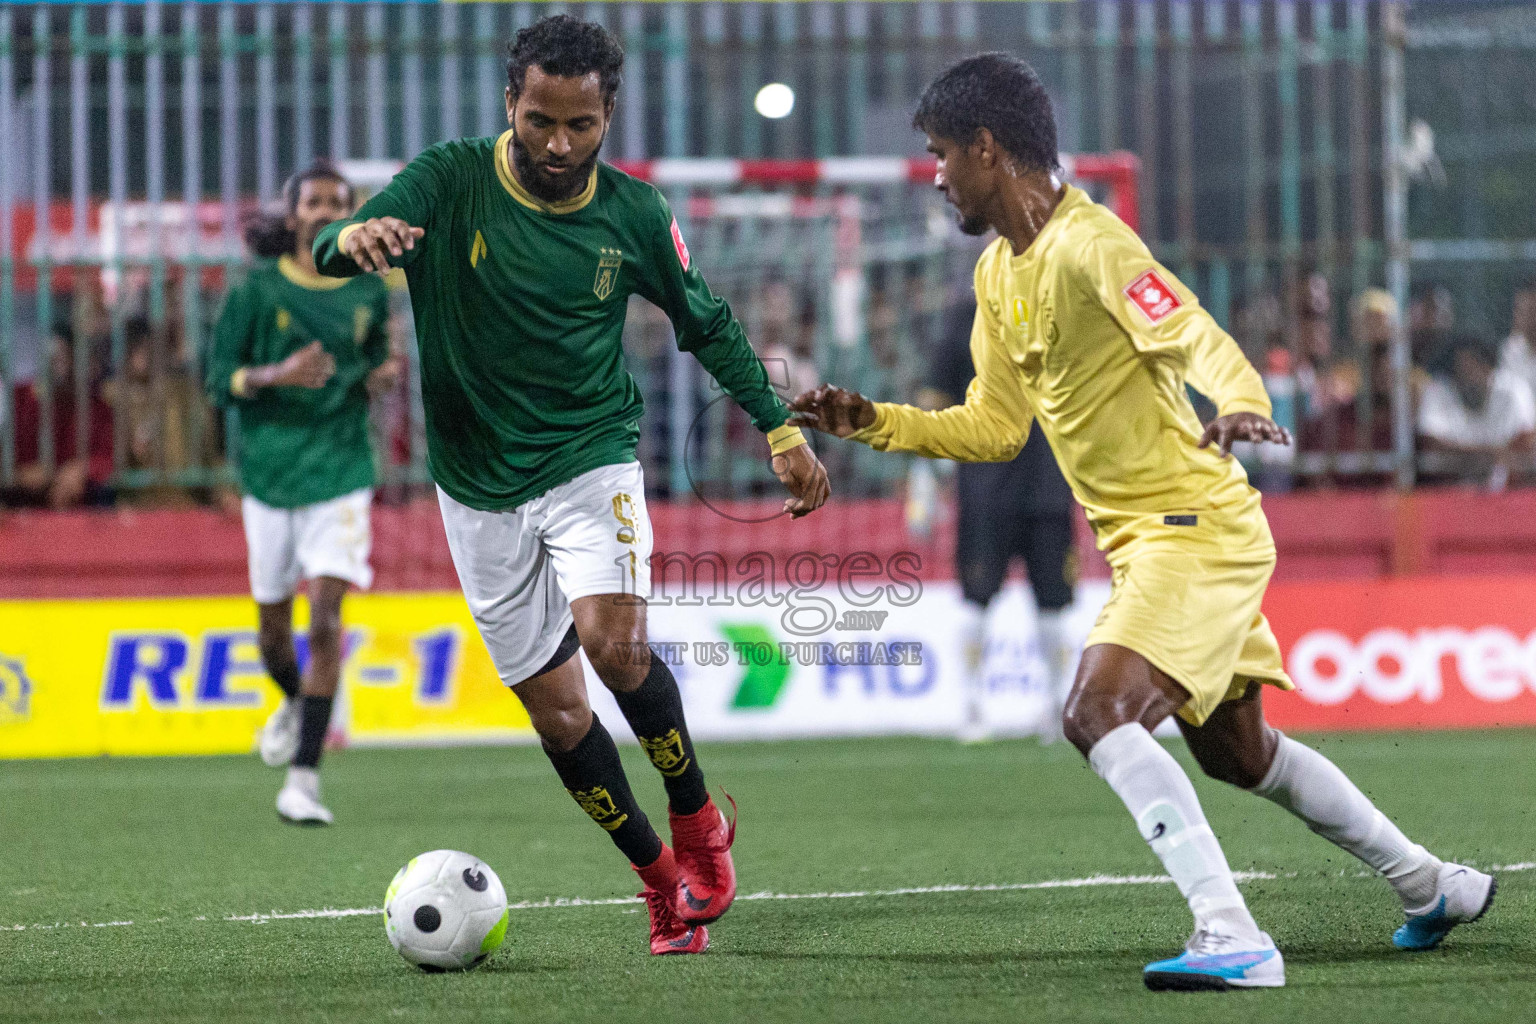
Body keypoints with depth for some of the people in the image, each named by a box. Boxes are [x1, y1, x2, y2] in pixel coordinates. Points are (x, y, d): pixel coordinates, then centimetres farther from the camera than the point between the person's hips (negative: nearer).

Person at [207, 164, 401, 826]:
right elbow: (218, 380, -4)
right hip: (270, 467, 0)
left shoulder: (368, 291, 4)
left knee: (326, 615, -15)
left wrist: (382, 375, -2)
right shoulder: (257, 289, -3)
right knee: (273, 618, 11)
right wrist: (277, 375, -22)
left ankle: (303, 780, -16)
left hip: (340, 469, 0)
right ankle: (295, 702, 47)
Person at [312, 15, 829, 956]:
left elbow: (707, 323, 12)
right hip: (479, 486, 1)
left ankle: (699, 823, -2)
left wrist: (781, 428, 8)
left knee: (612, 640, -26)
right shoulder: (450, 183, -10)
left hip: (592, 460, -1)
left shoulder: (633, 214, -4)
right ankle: (662, 877, 22)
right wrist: (352, 238, -49)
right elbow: (332, 252, -25)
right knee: (557, 711, 3)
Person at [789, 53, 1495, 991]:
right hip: (1143, 537, 10)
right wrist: (873, 422, 10)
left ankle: (1233, 940, -29)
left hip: (1195, 527, -10)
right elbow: (995, 426, 19)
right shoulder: (1000, 273, 10)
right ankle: (1433, 886, 37)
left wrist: (1239, 406, -49)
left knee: (1099, 713, -25)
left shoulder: (1089, 246, -18)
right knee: (1235, 750, 20)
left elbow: (1202, 341, -29)